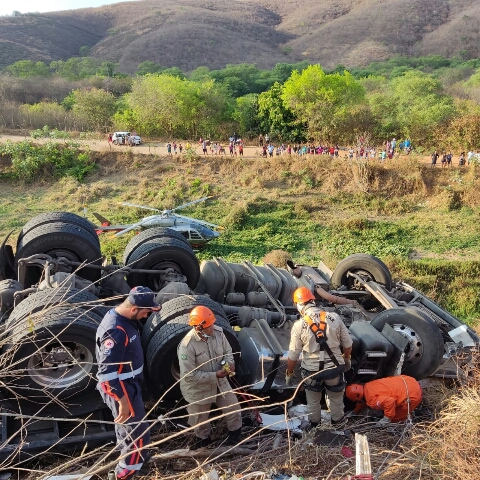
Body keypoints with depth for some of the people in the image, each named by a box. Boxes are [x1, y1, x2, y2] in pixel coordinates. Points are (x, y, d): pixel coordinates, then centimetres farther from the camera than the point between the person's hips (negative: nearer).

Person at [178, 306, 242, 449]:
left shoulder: (217, 332, -17)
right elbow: (189, 376, -29)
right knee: (200, 420, 21)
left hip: (220, 382, 4)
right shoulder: (187, 346, -34)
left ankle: (235, 433, 48)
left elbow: (227, 351, 1)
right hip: (198, 389, -4)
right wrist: (215, 375, -29)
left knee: (233, 408, 17)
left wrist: (229, 362, -22)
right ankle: (203, 438, 53)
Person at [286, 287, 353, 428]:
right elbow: (348, 344, -1)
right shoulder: (334, 318, -12)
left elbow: (293, 355, -9)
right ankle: (337, 420, 47)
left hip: (312, 370, -1)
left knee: (313, 400, 24)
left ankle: (314, 423, 44)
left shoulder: (299, 325, -16)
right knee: (335, 397, 26)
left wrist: (289, 373, 7)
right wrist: (347, 359, 18)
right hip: (334, 368, 1)